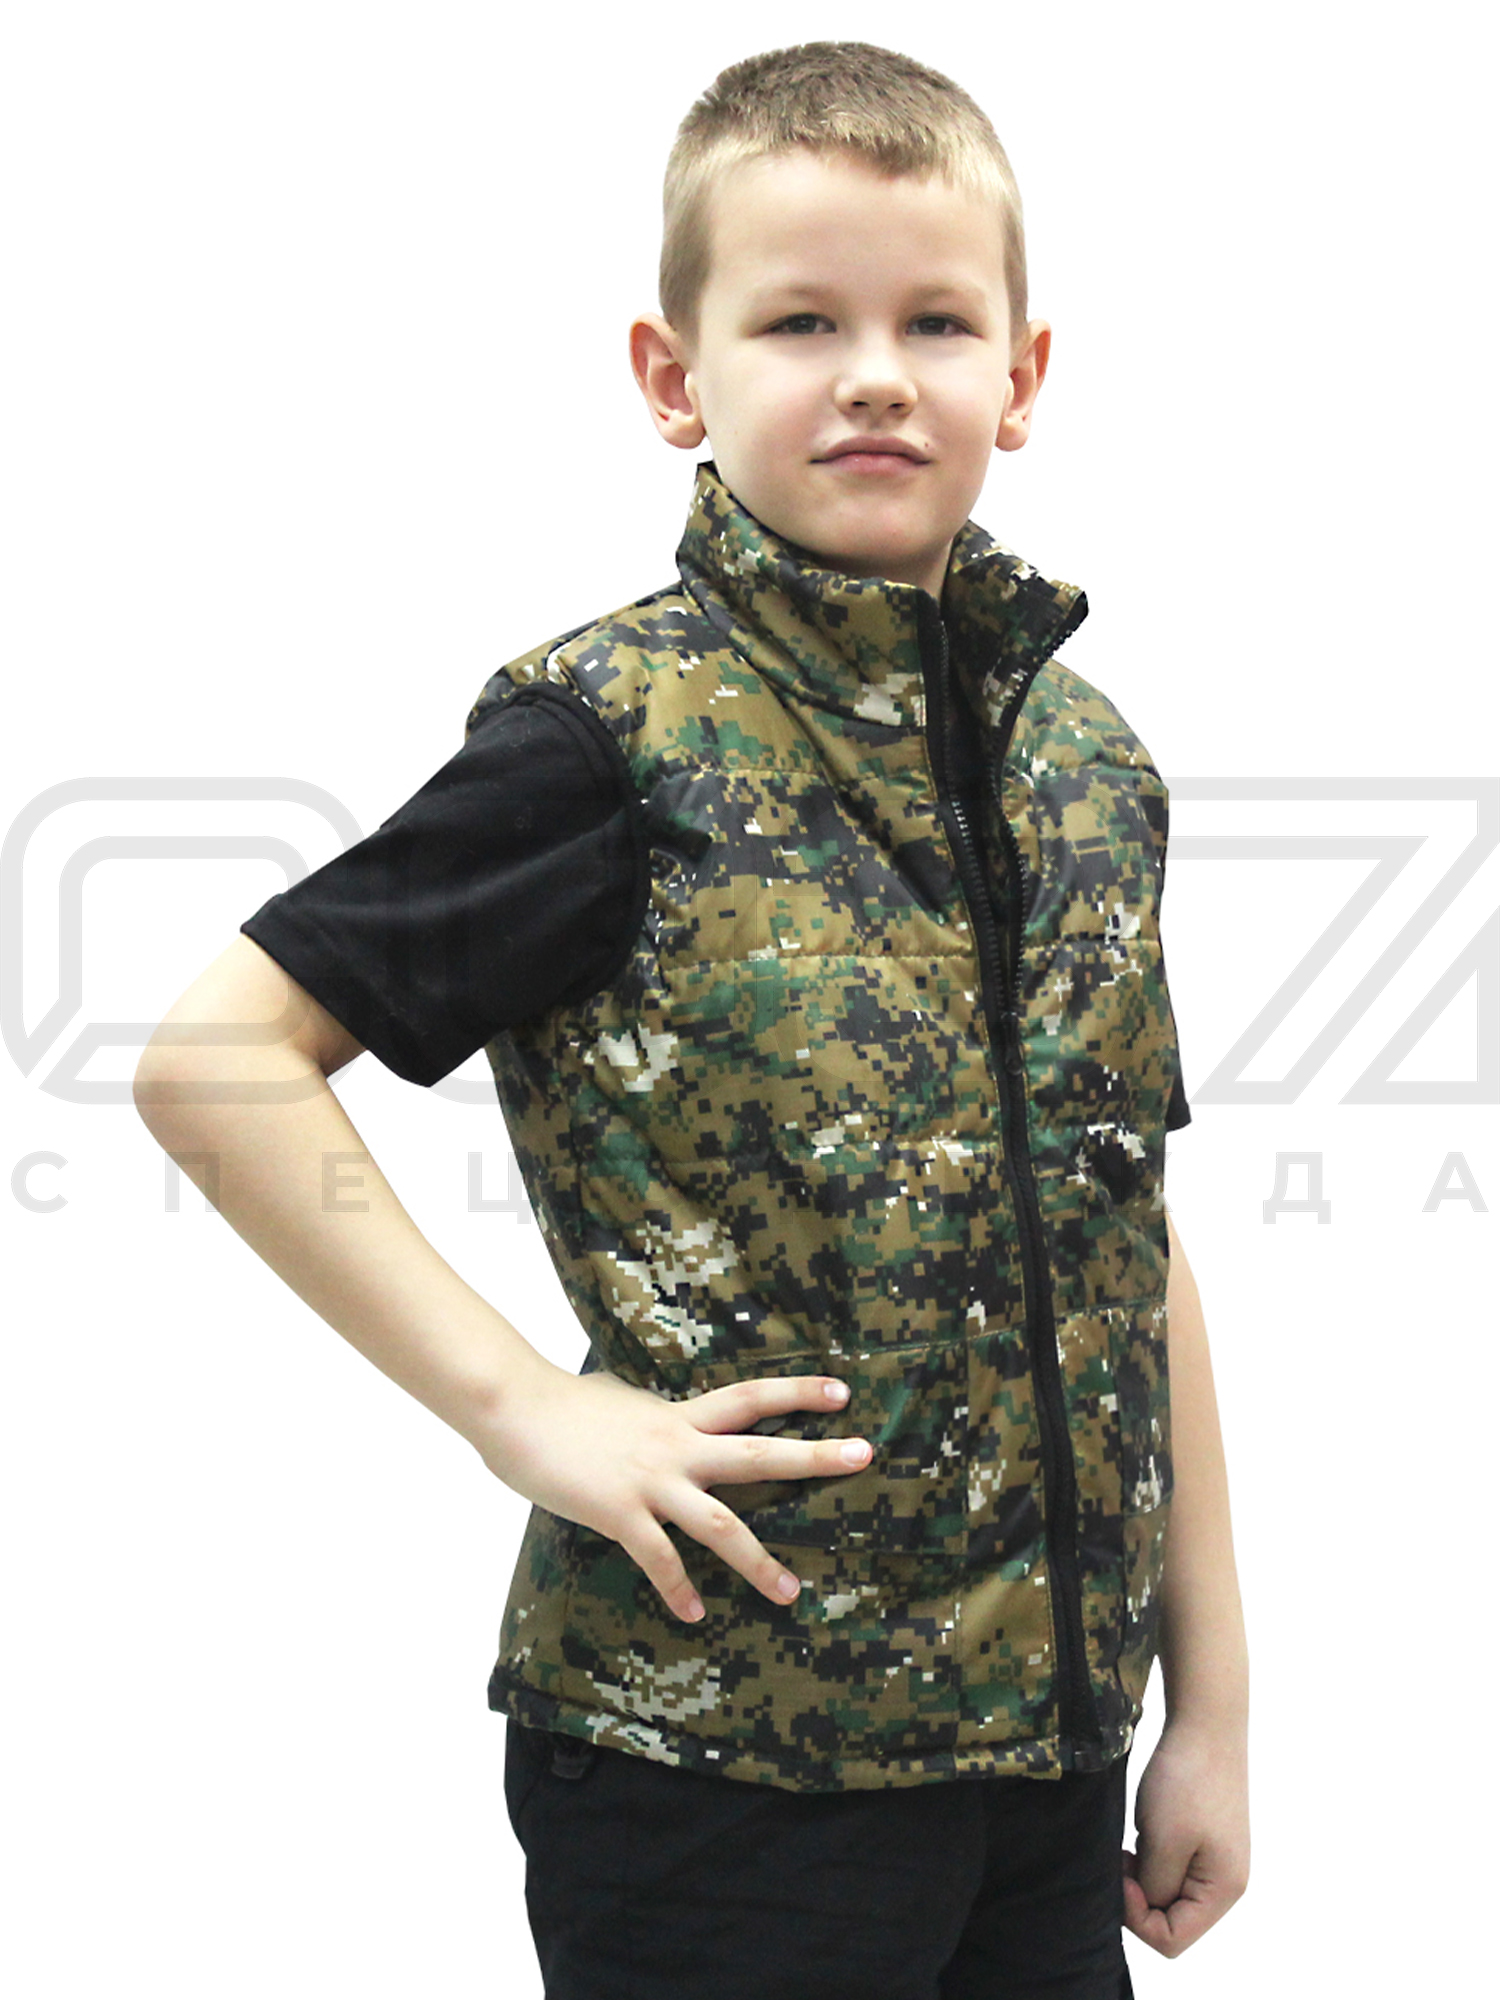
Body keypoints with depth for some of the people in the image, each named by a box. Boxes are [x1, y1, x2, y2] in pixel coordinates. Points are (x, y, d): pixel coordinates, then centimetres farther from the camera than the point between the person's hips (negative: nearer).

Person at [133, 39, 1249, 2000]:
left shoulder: (1090, 762, 7)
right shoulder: (616, 740, -11)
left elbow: (1133, 1258, 10)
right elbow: (214, 1056, -12)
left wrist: (1213, 1700, 10)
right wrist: (527, 1408, -16)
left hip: (1051, 1750, 6)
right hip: (721, 1751, -5)